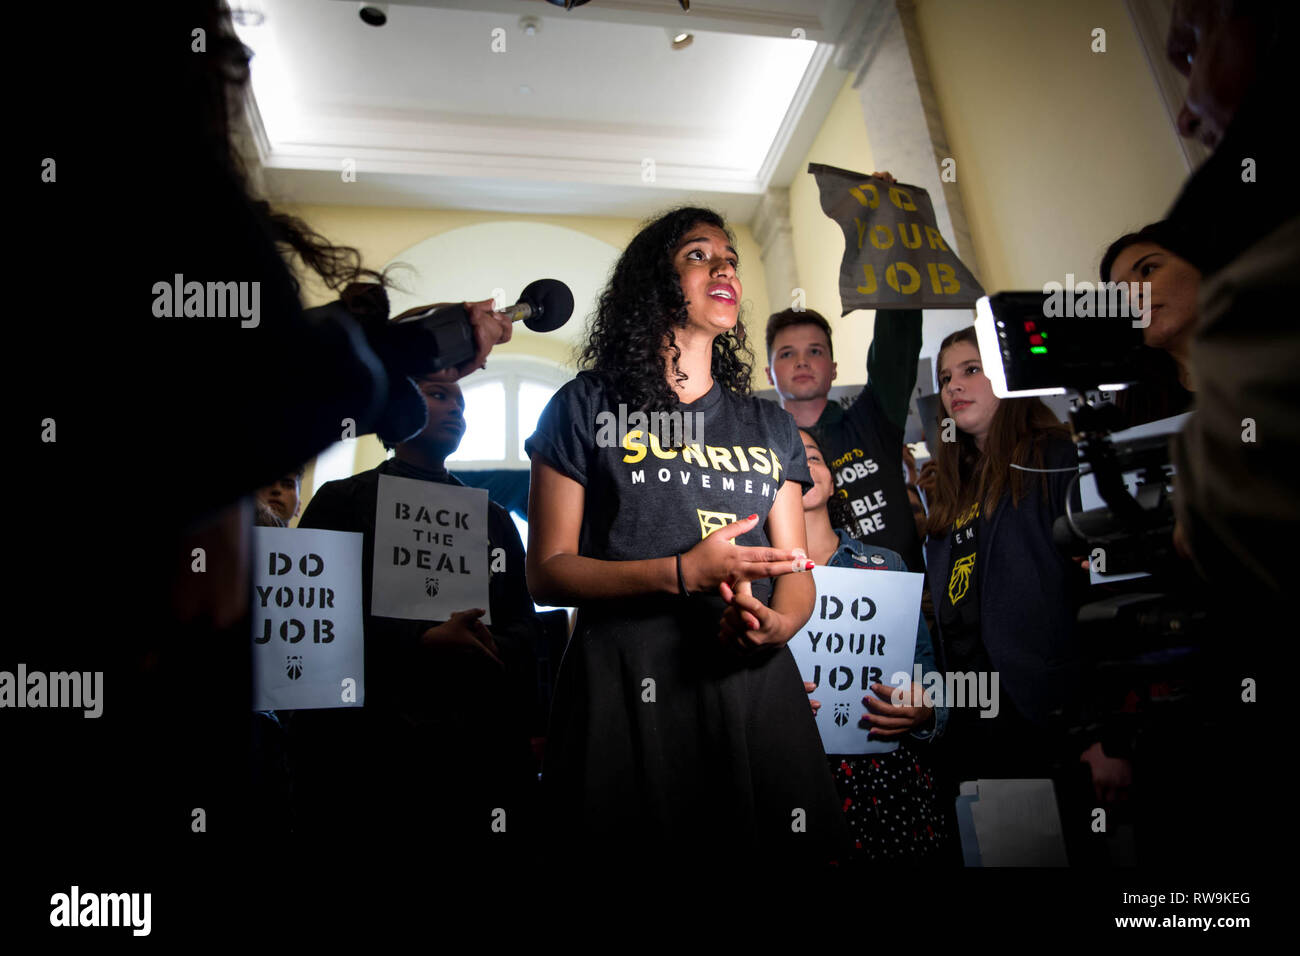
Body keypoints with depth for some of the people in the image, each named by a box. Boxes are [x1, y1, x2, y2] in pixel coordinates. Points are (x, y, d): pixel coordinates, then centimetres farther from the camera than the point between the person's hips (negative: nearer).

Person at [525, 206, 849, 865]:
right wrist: (681, 573, -16)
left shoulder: (769, 426, 15)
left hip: (753, 684, 4)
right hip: (623, 692, -3)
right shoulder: (589, 405, 4)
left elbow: (796, 571, 10)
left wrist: (774, 625, -13)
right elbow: (547, 573, -3)